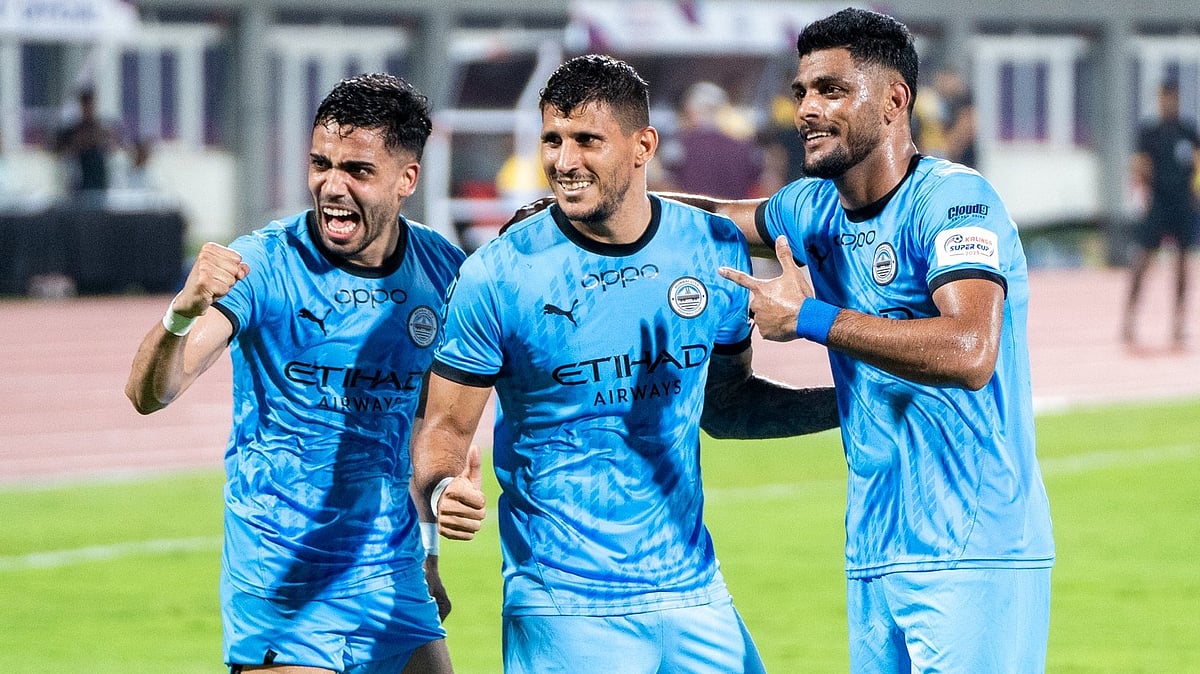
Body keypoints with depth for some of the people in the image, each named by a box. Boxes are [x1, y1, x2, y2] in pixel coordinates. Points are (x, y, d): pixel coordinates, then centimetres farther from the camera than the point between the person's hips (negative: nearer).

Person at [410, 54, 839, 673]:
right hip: (563, 610, -4)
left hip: (693, 594, 4)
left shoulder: (714, 250, 2)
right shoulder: (497, 275, -9)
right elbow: (446, 428, -4)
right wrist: (442, 493, -24)